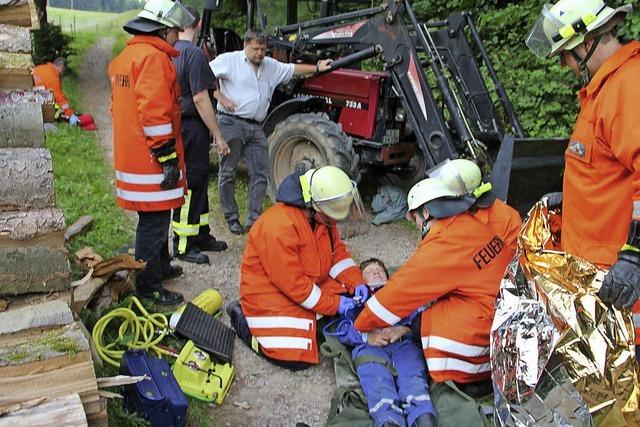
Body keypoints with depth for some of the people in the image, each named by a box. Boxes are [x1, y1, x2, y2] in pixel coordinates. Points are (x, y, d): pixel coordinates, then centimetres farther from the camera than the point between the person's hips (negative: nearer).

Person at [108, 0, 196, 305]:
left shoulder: (124, 57, 17)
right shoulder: (154, 57, -15)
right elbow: (155, 113, -23)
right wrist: (168, 157, -20)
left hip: (130, 154, 10)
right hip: (150, 159, -10)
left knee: (154, 218, 22)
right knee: (154, 222, -2)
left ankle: (161, 266, 38)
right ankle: (148, 287, 7)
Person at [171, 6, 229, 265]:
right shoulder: (194, 53, -16)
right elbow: (200, 99, -20)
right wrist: (218, 137, -15)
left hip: (177, 125, 9)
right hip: (192, 128, -9)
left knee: (198, 184, 18)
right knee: (191, 185, -1)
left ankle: (201, 236, 29)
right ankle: (183, 246, 8)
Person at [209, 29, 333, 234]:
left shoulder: (270, 66, 17)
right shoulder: (229, 60, 0)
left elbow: (293, 69, 24)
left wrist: (317, 68, 18)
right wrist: (221, 97, -14)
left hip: (255, 127, 6)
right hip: (232, 123, -5)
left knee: (260, 173, 0)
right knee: (228, 172, 0)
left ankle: (254, 219, 6)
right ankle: (232, 218, 10)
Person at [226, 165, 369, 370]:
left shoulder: (322, 215, -5)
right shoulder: (279, 226, -32)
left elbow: (337, 250, 7)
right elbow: (294, 284, -28)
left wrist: (356, 282, -8)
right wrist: (334, 304, -21)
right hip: (272, 294, -8)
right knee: (297, 358, -16)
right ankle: (243, 321, 5)